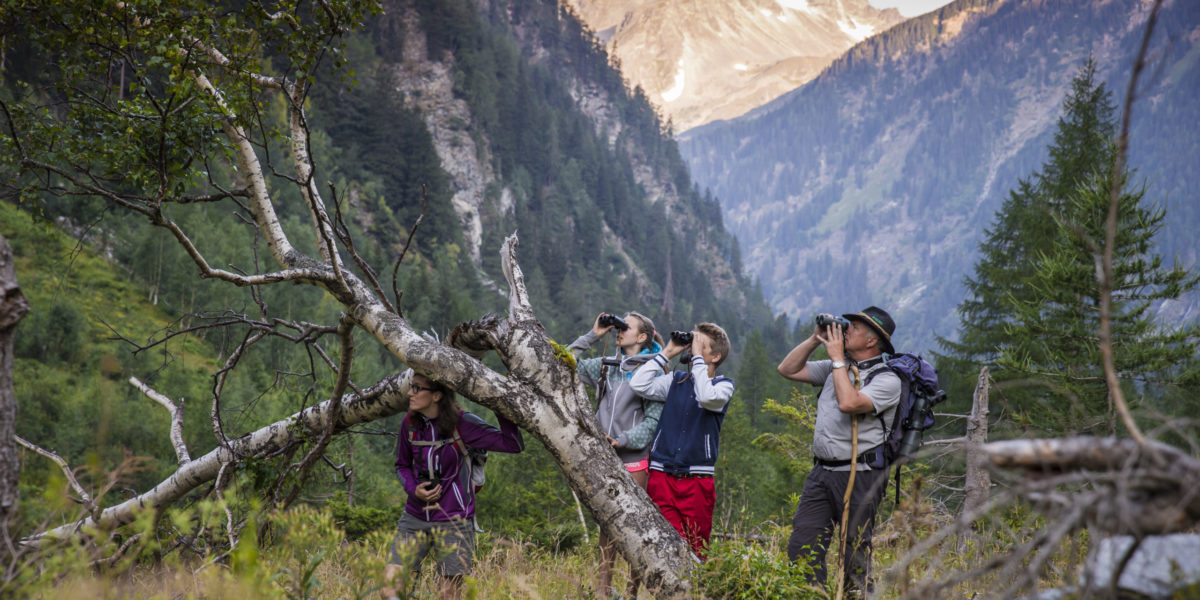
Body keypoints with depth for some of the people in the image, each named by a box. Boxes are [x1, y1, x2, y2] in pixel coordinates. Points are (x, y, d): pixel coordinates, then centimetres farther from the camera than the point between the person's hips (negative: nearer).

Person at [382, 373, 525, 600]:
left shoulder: (462, 423, -12)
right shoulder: (410, 424, 1)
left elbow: (513, 444, -17)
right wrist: (413, 489, -3)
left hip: (453, 522, -4)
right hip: (415, 518, 4)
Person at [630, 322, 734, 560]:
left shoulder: (723, 385, 3)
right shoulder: (676, 380, 13)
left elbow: (708, 397, -20)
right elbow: (639, 384, 0)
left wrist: (697, 356, -12)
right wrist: (667, 353, 1)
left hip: (697, 481, -2)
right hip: (662, 476, 2)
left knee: (696, 550, 2)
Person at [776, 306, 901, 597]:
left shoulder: (887, 380, -7)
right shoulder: (836, 368, 16)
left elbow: (849, 403, -23)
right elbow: (788, 369, 18)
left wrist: (838, 358, -13)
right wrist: (815, 339, 8)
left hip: (859, 476, -6)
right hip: (822, 472, 7)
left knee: (855, 551, 0)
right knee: (802, 546, 0)